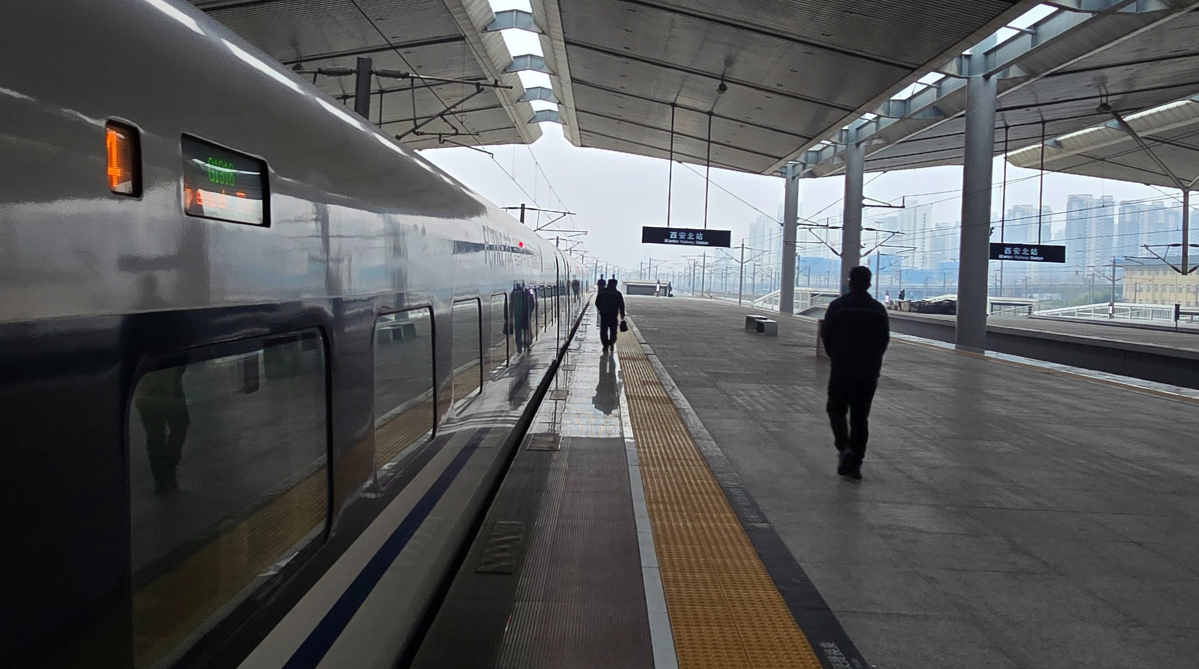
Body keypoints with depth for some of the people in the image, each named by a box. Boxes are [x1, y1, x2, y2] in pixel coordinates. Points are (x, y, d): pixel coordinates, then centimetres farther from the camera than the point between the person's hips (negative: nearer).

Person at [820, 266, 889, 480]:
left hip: (841, 370, -3)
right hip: (869, 373, 3)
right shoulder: (879, 309, 4)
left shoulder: (838, 306, -6)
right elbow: (884, 340, 8)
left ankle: (844, 447, -10)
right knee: (860, 416, 10)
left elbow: (826, 336, -4)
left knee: (836, 409, 13)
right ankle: (855, 463, 10)